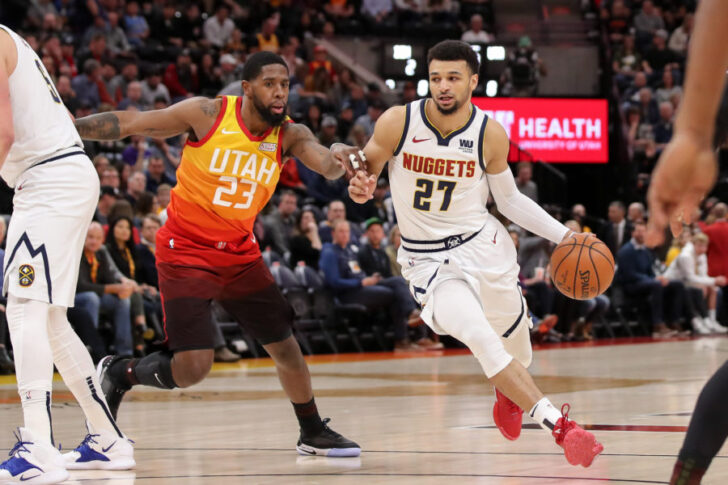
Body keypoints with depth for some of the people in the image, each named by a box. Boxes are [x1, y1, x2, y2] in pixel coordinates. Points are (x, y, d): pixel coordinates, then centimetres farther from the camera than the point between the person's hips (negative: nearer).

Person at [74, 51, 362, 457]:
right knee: (193, 368, -15)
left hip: (241, 255, 5)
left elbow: (324, 163, -23)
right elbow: (131, 123, -10)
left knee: (286, 346, 7)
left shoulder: (290, 136, -5)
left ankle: (314, 433, 28)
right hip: (186, 252, -5)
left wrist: (338, 158, -48)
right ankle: (121, 373, 14)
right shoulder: (208, 114, -15)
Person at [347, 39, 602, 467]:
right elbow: (365, 169, 1)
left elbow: (510, 200, 4)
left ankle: (509, 392, 54)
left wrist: (564, 235, -3)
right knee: (480, 338, -26)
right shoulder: (397, 123, -15)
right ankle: (558, 424, -26)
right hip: (428, 260, -3)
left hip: (483, 244, 3)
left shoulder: (491, 134, -9)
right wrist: (359, 187, -24)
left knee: (515, 341, 16)